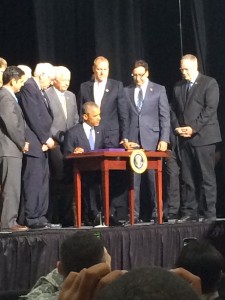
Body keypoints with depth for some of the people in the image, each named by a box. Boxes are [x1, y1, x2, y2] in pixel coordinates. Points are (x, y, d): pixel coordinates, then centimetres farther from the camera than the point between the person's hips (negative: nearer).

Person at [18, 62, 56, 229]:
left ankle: (40, 217, 14)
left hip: (42, 145, 10)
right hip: (34, 144, -10)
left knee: (42, 182, 10)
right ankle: (31, 218, -5)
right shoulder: (29, 88, -12)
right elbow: (33, 117, -18)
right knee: (33, 182, -8)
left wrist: (47, 139, 2)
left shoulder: (41, 91, 18)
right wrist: (46, 139, -12)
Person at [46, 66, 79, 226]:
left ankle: (67, 216, 5)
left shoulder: (71, 96, 17)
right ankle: (55, 216, -3)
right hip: (56, 145, -6)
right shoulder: (46, 95, -4)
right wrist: (60, 137, -12)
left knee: (69, 180, 1)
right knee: (59, 180, -9)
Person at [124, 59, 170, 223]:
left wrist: (164, 139, -6)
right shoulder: (127, 91, 11)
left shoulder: (159, 90, 5)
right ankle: (134, 214, 2)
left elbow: (165, 116, 2)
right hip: (132, 140, 2)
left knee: (154, 178, -1)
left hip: (152, 140, -2)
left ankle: (157, 213, 5)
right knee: (133, 180, -1)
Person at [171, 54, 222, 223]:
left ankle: (209, 214, 0)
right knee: (187, 178, 4)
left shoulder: (209, 83, -1)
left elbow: (210, 109, -10)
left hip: (203, 137, -5)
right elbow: (174, 110, 16)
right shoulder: (178, 87, 16)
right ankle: (189, 213, 7)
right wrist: (177, 127, -2)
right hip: (184, 139, 5)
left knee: (206, 177, -3)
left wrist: (193, 128, -14)